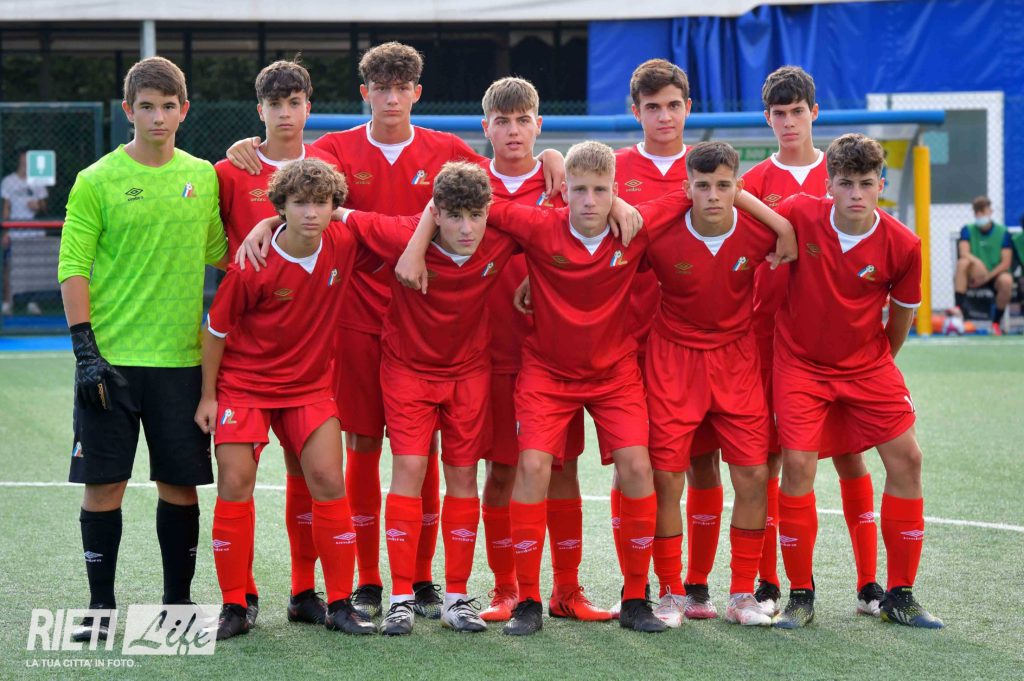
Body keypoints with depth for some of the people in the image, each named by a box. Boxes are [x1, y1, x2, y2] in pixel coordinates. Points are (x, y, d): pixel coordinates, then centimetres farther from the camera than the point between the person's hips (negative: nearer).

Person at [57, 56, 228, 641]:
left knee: (180, 483, 6)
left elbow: (219, 254, 19)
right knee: (104, 482, -1)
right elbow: (73, 268, -5)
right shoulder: (97, 182, -3)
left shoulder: (203, 177, 8)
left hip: (181, 358, 3)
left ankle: (178, 602, 17)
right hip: (111, 358, -3)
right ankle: (101, 606, 9)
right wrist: (85, 349, -11)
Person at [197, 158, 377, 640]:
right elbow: (216, 330, -7)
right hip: (243, 383, -3)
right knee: (235, 483, -8)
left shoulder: (344, 246, -11)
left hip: (310, 384, 3)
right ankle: (234, 608, 2)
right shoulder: (253, 266, -20)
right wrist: (208, 396, -3)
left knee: (329, 482, -6)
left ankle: (339, 605, 3)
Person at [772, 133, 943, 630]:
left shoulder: (901, 245, -14)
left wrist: (882, 362, 14)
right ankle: (800, 594, 3)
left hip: (868, 365, 2)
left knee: (906, 458, -5)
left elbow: (903, 312, 3)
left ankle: (899, 596, 8)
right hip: (801, 362, -2)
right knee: (797, 464, -13)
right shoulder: (799, 215, -18)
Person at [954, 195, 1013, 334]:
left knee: (1006, 280, -35)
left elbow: (1006, 263, -7)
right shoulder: (968, 230, 4)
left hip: (995, 276, -1)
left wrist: (987, 276, -19)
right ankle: (959, 308, -36)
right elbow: (964, 253, -14)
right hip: (973, 276, 1)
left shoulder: (1003, 232, 0)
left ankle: (996, 323, -17)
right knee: (963, 262, -29)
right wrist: (977, 262, -35)